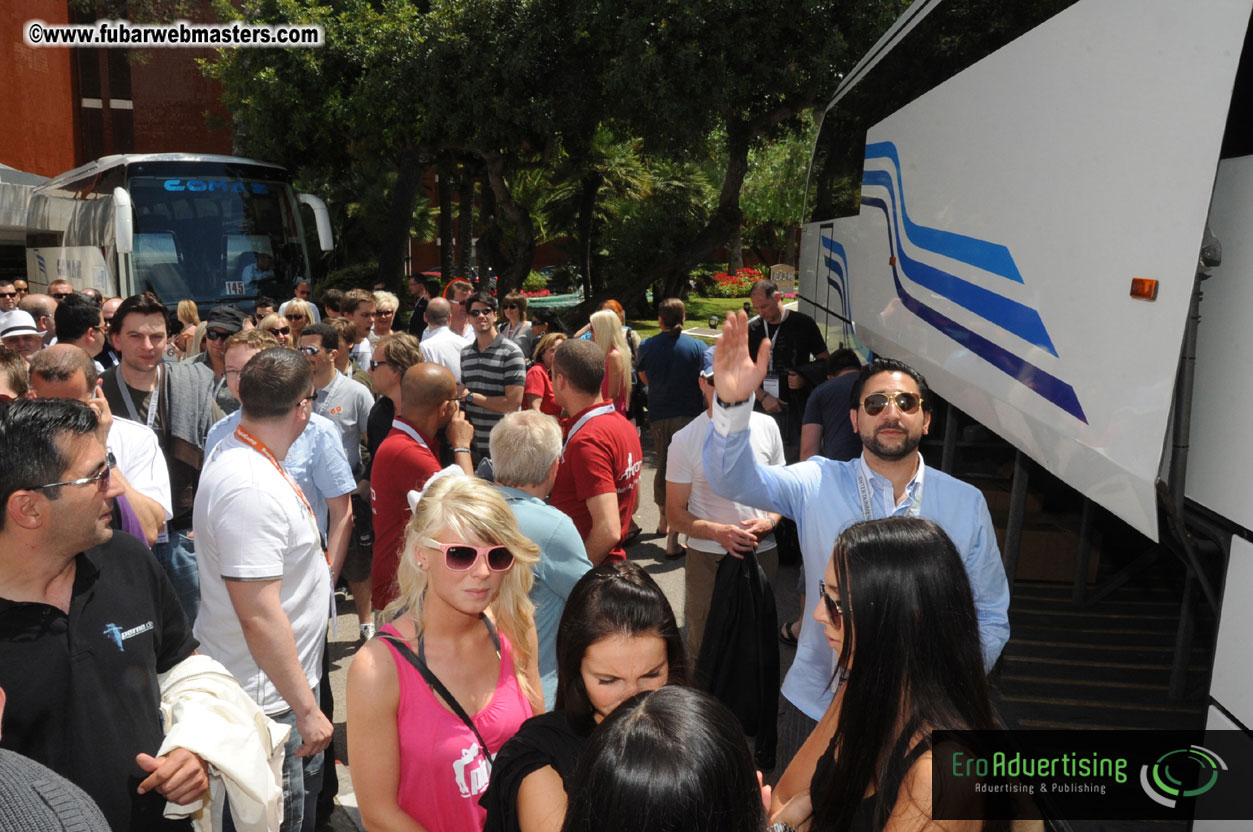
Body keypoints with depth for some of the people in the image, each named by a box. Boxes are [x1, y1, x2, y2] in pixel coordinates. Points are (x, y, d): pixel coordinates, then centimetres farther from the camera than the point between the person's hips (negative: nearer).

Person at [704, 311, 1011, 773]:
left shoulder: (966, 502, -1)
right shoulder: (819, 484, -5)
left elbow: (990, 617, 3)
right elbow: (733, 478, -22)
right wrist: (732, 404, -40)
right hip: (816, 706, 0)